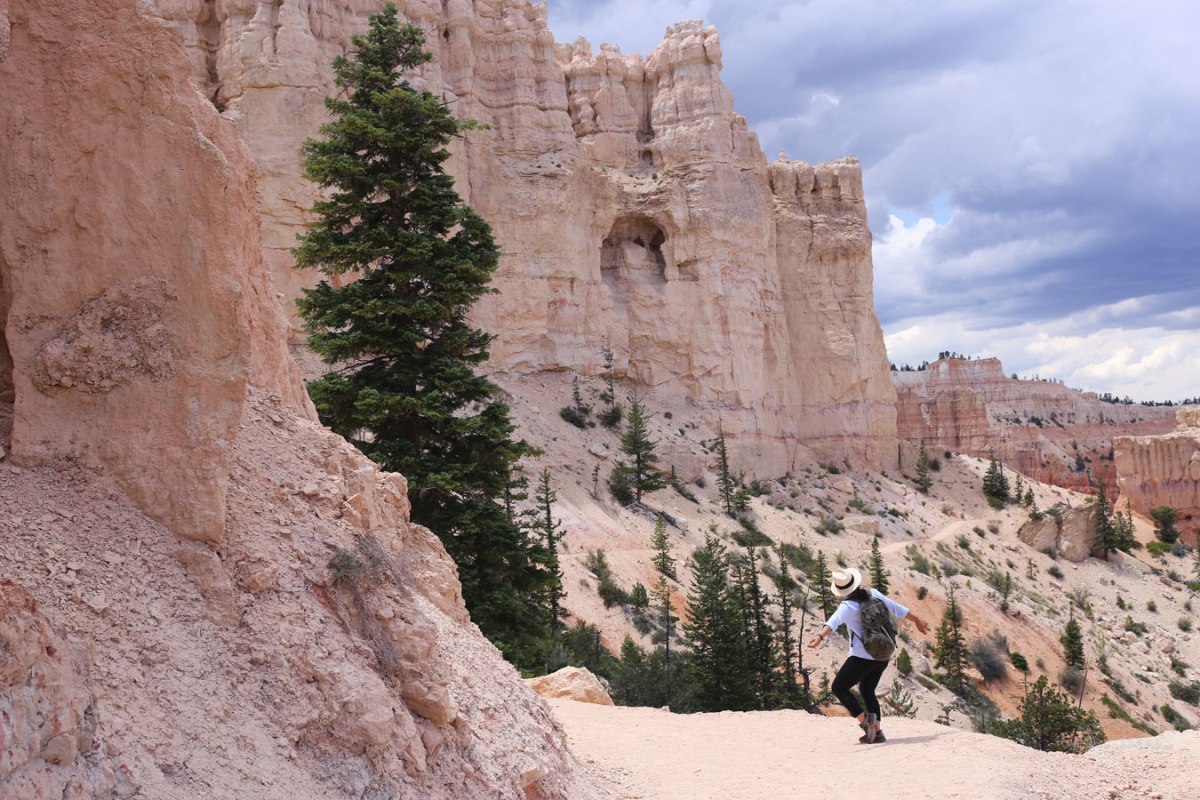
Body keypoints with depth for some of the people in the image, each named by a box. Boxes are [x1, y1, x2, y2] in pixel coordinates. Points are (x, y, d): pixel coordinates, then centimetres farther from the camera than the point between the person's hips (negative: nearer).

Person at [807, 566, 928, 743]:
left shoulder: (848, 606, -14)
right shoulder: (873, 594, 3)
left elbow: (834, 621, -34)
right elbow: (897, 608, 14)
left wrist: (820, 637, -50)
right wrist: (917, 620, 29)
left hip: (862, 657, -7)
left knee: (839, 687, 2)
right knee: (867, 691, 21)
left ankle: (865, 719, -12)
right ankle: (876, 732, 15)